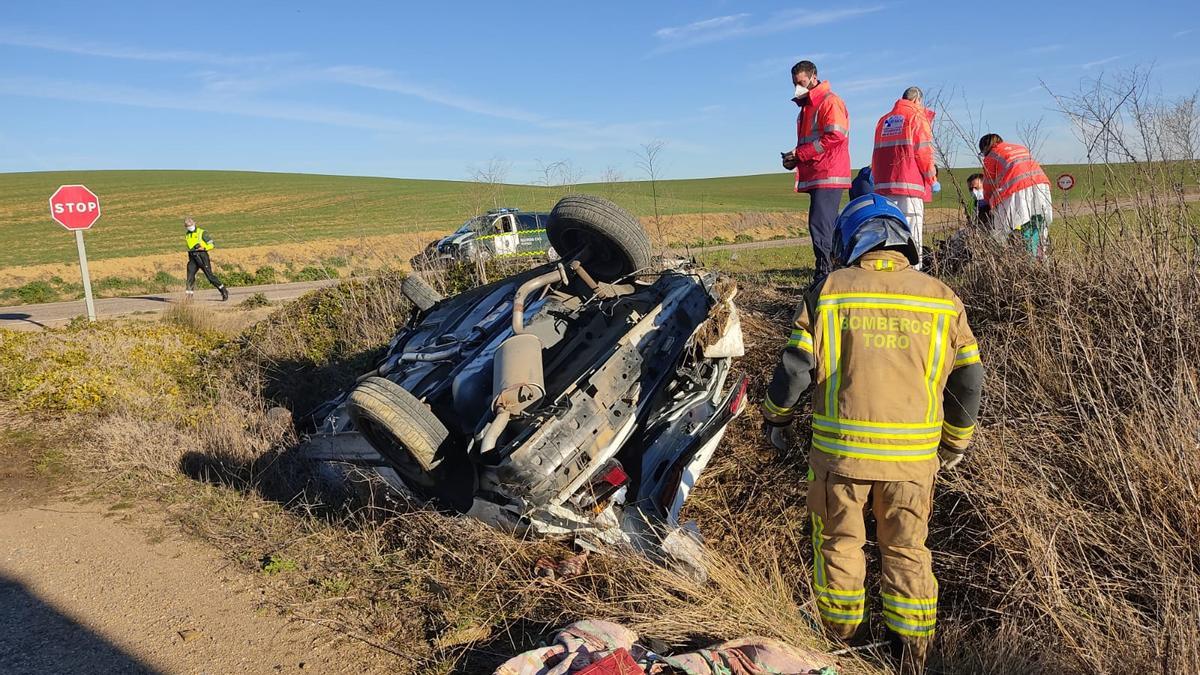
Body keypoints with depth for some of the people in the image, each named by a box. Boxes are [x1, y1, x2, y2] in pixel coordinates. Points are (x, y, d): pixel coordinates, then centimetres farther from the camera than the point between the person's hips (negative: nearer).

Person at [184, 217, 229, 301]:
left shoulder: (202, 233, -4)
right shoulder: (186, 235, 16)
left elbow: (211, 244, -5)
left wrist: (204, 248, -21)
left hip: (202, 256, -5)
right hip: (192, 257, 5)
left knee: (209, 275, -6)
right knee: (190, 276, -6)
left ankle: (224, 291, 4)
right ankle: (189, 295, -3)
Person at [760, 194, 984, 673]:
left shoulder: (829, 292, -4)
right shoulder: (942, 297, 3)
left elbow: (795, 367, -5)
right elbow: (968, 380, 5)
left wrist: (775, 418, 12)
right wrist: (956, 443, 20)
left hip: (841, 447, -2)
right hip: (914, 453, 2)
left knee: (839, 541, 17)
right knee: (906, 548, 18)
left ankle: (844, 635, 32)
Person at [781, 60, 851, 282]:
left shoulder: (830, 101, -6)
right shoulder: (806, 106, 24)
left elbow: (835, 137, -18)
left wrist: (800, 153, -15)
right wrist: (794, 158, 8)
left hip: (828, 176, -10)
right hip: (814, 177, 10)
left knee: (820, 226, -16)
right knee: (825, 227, 9)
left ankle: (824, 277, -17)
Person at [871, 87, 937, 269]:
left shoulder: (883, 120, 19)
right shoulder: (917, 116, 1)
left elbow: (876, 153, 18)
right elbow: (924, 151, -5)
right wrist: (932, 179, 2)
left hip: (885, 184, 6)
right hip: (910, 182, -6)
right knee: (912, 225, -7)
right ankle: (912, 267, -11)